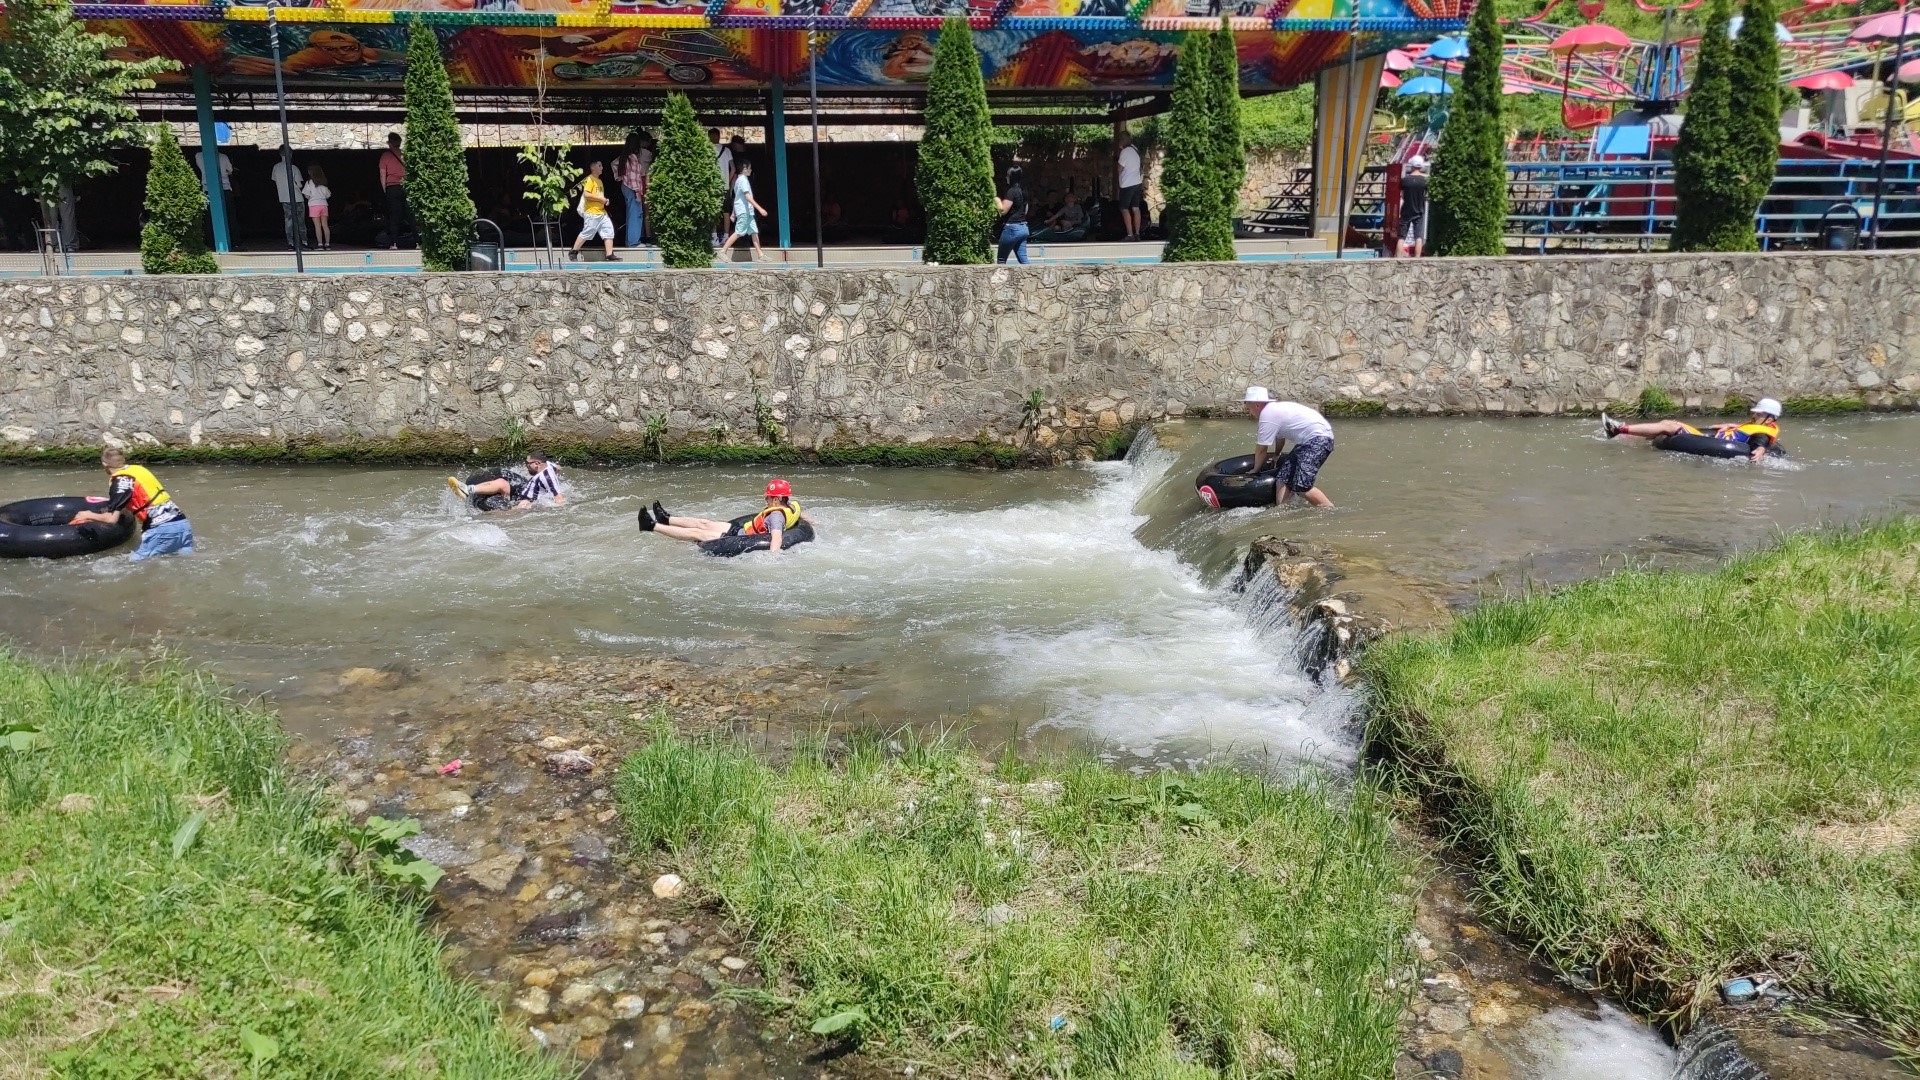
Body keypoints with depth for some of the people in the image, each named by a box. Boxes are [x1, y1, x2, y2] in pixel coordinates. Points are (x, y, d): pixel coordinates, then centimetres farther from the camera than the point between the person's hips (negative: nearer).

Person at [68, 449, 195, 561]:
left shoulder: (120, 480, -3)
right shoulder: (139, 469, 18)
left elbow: (111, 519, -4)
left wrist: (88, 515, 13)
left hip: (161, 530, -7)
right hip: (183, 524, 7)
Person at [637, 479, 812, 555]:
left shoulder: (776, 515, -32)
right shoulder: (791, 506, -5)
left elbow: (777, 538, -45)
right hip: (740, 529, 10)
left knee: (695, 533, -2)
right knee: (703, 523, 21)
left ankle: (652, 526, 6)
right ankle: (667, 520, 40)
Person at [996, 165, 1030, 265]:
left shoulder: (1012, 191, -14)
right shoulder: (1023, 191, 12)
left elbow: (1003, 210, -18)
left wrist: (998, 201, 0)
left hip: (1012, 228, -8)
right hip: (1023, 227, 8)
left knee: (1001, 259, 2)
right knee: (1023, 258, 4)